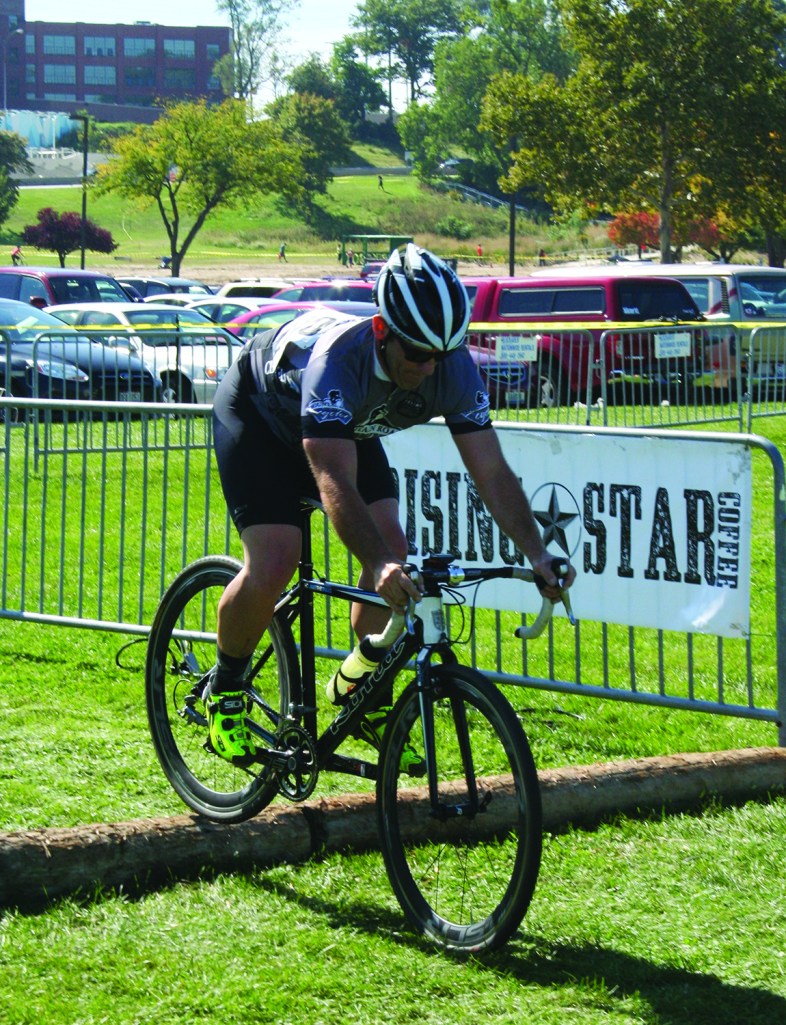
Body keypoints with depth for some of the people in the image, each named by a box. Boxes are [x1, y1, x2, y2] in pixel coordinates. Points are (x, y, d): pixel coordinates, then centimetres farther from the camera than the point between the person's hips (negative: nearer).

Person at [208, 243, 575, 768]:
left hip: (348, 427, 6)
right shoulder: (339, 358, -43)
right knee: (273, 566, -21)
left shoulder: (454, 370, -27)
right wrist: (379, 566, -62)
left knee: (391, 546, -12)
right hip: (258, 412, -6)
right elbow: (336, 484, -49)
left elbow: (493, 471, -24)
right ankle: (225, 693, 4)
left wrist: (537, 552, -37)